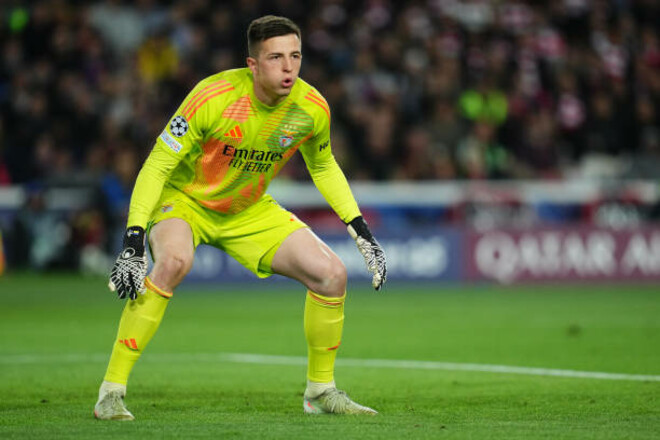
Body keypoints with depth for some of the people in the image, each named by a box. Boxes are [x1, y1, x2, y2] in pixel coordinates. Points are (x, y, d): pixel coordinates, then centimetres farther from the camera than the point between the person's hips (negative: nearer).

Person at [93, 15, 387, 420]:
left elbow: (323, 166, 8)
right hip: (183, 201, -5)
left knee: (332, 273, -9)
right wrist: (133, 243, -33)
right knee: (174, 262, -37)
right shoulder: (213, 98, -30)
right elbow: (156, 167, -25)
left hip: (251, 212, 5)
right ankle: (112, 392, -28)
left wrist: (362, 234, 4)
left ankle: (321, 390, 12)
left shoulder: (312, 107, -15)